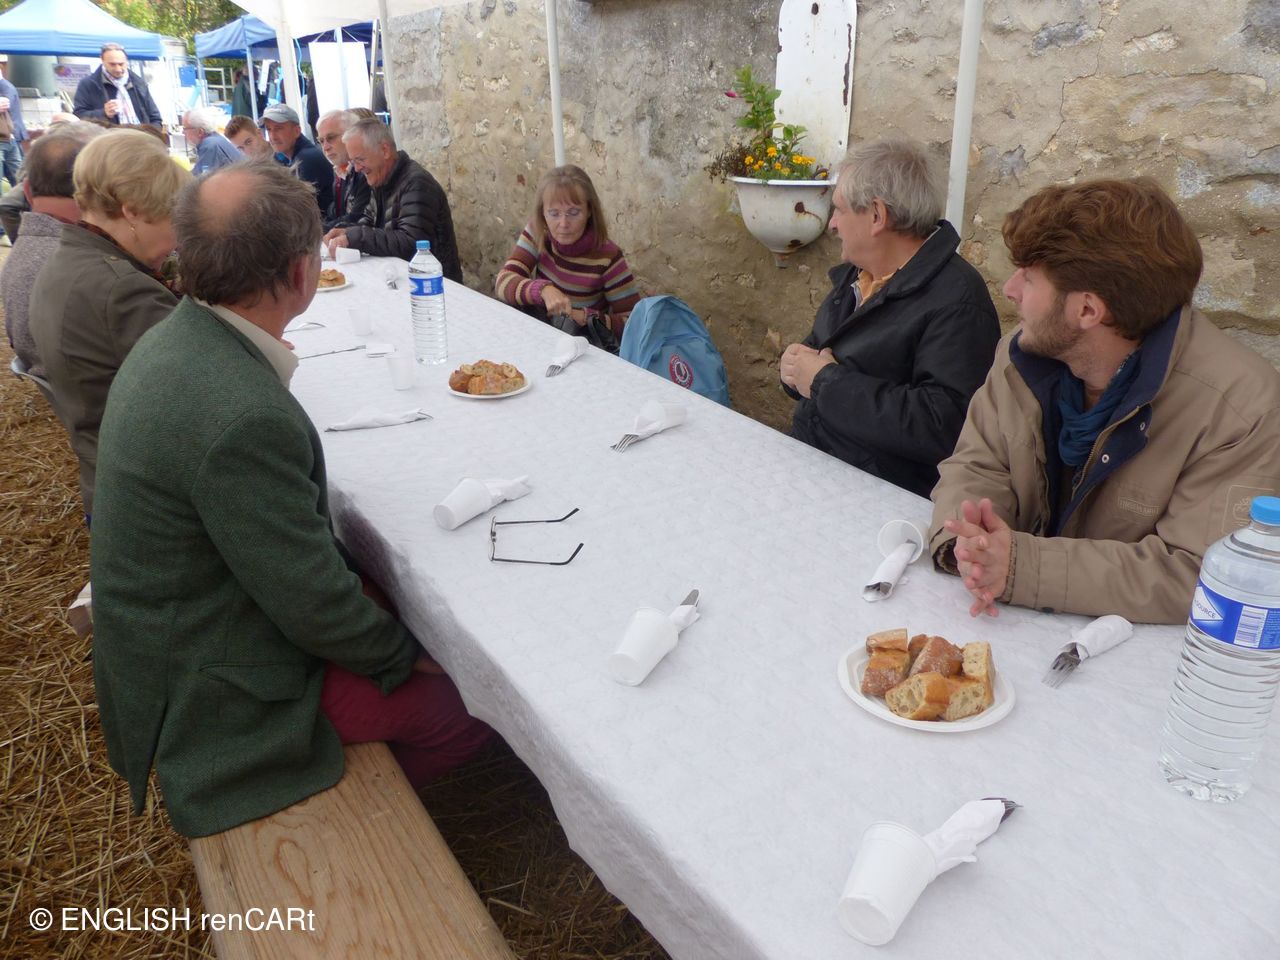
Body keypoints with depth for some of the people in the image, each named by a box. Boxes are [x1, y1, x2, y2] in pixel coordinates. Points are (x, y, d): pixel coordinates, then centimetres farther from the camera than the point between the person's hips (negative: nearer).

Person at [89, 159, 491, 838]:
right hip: (213, 690, -9)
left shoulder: (173, 342, -2)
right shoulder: (243, 416, -35)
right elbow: (312, 601, -27)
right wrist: (405, 655, -8)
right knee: (464, 709, -3)